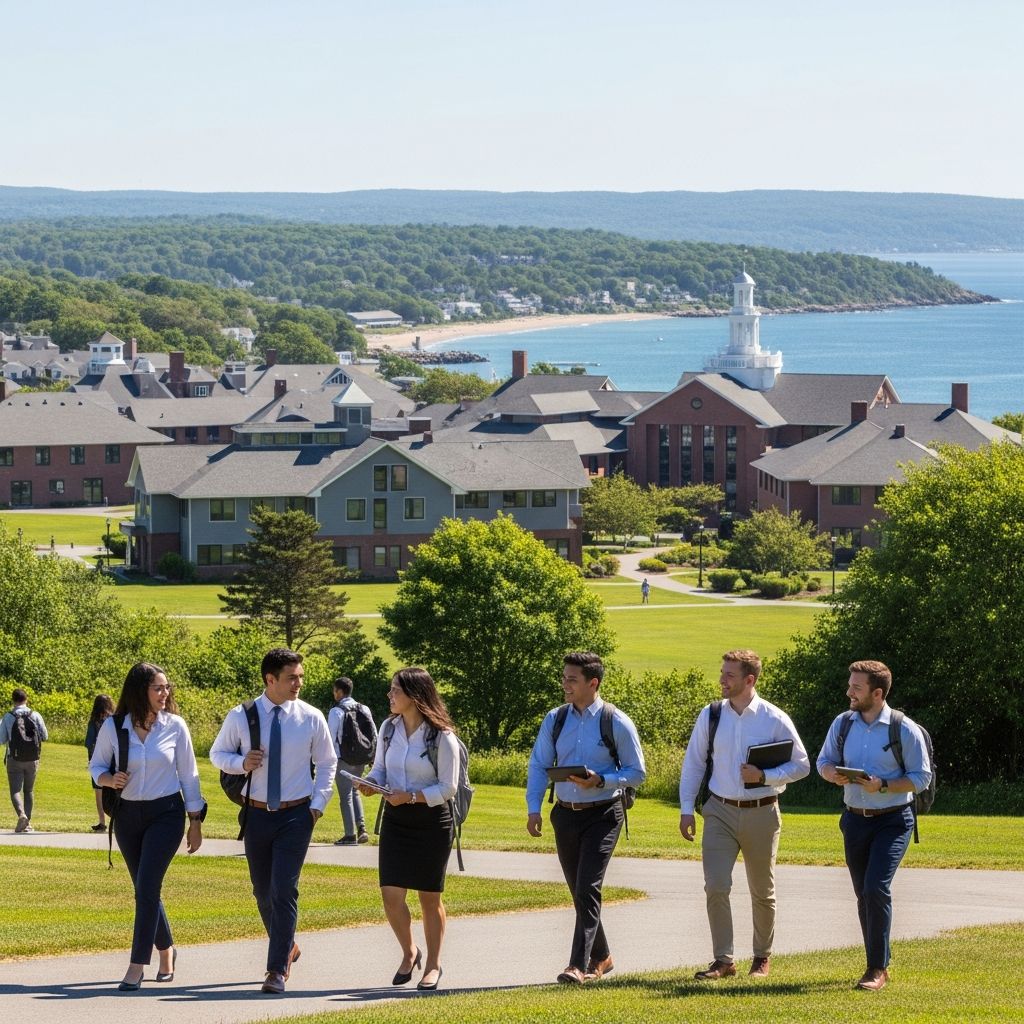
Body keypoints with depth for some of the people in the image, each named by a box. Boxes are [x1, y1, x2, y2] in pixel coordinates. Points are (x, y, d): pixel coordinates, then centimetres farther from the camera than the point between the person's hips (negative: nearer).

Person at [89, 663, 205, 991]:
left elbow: (188, 775, 2)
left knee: (147, 887, -13)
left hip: (166, 813, -3)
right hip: (128, 816, 3)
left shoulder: (174, 727, -5)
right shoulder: (113, 727, -3)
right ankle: (166, 949, 34)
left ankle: (137, 966, -12)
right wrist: (109, 779, -16)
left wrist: (195, 822, 3)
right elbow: (96, 766, 8)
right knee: (145, 890, 11)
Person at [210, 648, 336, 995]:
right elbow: (217, 754, 6)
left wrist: (318, 804, -3)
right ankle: (287, 947, 37)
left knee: (284, 891, -11)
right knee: (263, 892, 13)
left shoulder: (311, 718, -4)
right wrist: (241, 763, -14)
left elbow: (327, 764, 8)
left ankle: (278, 970, -7)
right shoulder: (241, 717, -4)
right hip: (257, 814, 2)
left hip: (296, 815, -2)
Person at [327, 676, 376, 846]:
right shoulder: (364, 709, 5)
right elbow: (374, 735, 7)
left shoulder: (336, 712, -11)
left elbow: (330, 737, -13)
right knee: (354, 791, 22)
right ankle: (361, 829, 11)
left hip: (343, 760, -6)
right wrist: (374, 756, 14)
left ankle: (350, 835, 4)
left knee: (346, 796, 3)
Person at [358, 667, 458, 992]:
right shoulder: (388, 728, 2)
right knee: (390, 893, -5)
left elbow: (447, 788, -12)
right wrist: (371, 782, -11)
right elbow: (380, 767, 12)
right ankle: (409, 953, 19)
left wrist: (411, 797, -24)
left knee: (430, 897, 6)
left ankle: (433, 963, 23)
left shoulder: (442, 737, -14)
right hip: (395, 819, 4)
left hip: (432, 821, -4)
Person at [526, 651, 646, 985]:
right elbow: (538, 766, 9)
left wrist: (600, 781, -19)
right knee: (579, 892, 13)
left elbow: (637, 772, -3)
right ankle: (600, 957, 29)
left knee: (587, 889, -15)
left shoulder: (616, 723, -8)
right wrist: (533, 808, -4)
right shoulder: (554, 719, 4)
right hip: (566, 814, 5)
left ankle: (579, 965, -17)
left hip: (602, 816, -5)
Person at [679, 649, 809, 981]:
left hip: (761, 813, -1)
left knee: (762, 892, 12)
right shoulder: (710, 716, 0)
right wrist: (686, 809, 2)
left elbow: (801, 766, -2)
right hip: (721, 812, 1)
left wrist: (764, 776, -18)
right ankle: (723, 959, -3)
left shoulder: (775, 720, -7)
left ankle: (762, 957, 28)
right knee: (715, 887, -10)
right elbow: (693, 763, 8)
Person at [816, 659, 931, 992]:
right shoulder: (842, 724, 4)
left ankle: (877, 969, -11)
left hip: (893, 821, -5)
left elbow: (921, 777, -7)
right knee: (864, 894, 9)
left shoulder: (905, 730, -10)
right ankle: (879, 964, 23)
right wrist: (834, 774, -11)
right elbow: (824, 761, 13)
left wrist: (883, 786, -21)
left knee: (876, 887, -18)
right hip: (855, 818, 5)